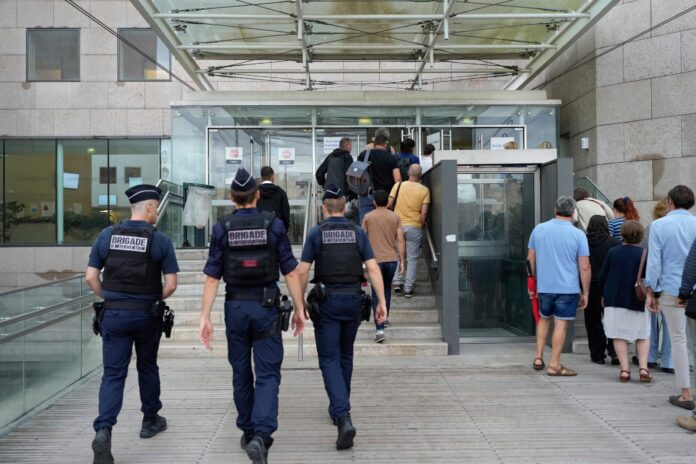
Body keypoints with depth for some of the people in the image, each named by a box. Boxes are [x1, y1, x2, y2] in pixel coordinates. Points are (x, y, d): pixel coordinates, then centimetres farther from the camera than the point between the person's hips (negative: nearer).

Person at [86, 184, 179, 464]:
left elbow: (91, 277, -1)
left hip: (113, 314, 1)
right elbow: (170, 284, -9)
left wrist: (108, 298, 13)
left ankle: (103, 430, -13)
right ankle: (150, 420, 33)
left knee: (113, 374, 4)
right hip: (146, 315, -1)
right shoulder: (160, 240, -9)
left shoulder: (107, 235, -1)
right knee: (147, 368, 18)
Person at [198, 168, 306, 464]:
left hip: (235, 307, 2)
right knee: (268, 373, 3)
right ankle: (261, 434, -13)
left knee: (241, 373, 16)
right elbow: (290, 273, -5)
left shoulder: (221, 229, -2)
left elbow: (212, 278, -5)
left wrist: (205, 317, -1)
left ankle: (248, 432, 29)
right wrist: (299, 309, 4)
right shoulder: (274, 225, -4)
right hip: (266, 306, -1)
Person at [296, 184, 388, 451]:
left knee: (329, 359, 0)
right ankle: (338, 408, 34)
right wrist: (382, 302, -4)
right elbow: (373, 268, -5)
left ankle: (343, 417, -17)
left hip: (327, 301, -3)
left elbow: (302, 271, -7)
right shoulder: (358, 233, 3)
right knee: (345, 356, 20)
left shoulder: (316, 234, -3)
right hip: (353, 300, 3)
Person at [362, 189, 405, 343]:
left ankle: (380, 329, -8)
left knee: (377, 294, 1)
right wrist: (402, 260, 7)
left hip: (376, 260, -2)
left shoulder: (368, 217, 1)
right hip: (392, 259, 2)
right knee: (387, 288, 26)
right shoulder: (395, 217, 4)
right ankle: (385, 317, 36)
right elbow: (400, 240, 1)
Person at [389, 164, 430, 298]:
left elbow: (389, 204, -3)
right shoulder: (424, 190, -5)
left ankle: (397, 282, 16)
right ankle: (408, 288, 9)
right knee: (412, 259, 7)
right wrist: (421, 224, 6)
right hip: (414, 227, -2)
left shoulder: (398, 185, -1)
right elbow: (424, 212, -10)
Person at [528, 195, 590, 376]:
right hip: (567, 287, -3)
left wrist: (536, 280, 23)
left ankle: (538, 357, 20)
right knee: (561, 324, 2)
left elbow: (531, 258, 10)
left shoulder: (538, 229, 2)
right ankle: (554, 365, 6)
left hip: (544, 286, 4)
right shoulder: (578, 235, -7)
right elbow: (584, 267, -7)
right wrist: (585, 293, 1)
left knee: (544, 318, 21)